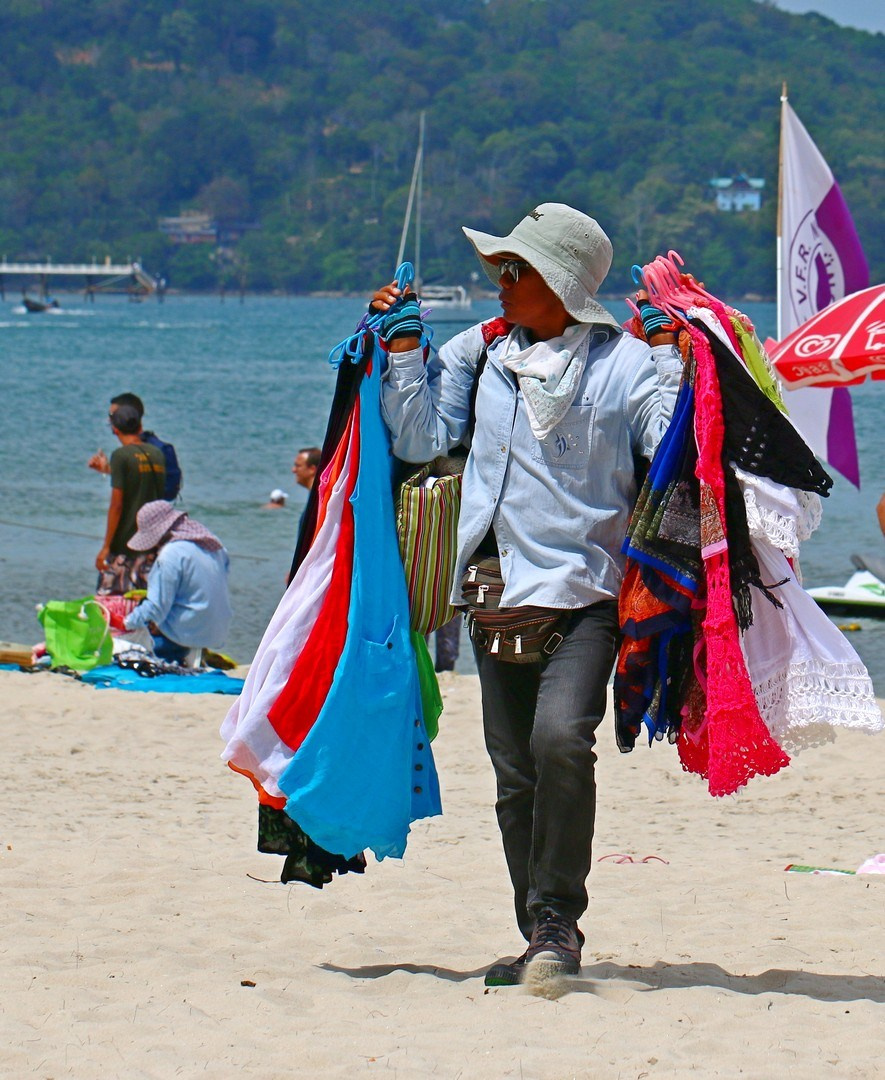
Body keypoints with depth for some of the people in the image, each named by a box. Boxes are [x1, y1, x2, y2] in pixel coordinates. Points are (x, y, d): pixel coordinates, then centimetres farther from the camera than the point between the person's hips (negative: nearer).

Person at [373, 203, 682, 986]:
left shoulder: (625, 362, -1)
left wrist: (668, 354, -15)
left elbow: (672, 447, -11)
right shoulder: (481, 355, 12)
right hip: (498, 594, 5)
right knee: (516, 772, 7)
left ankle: (557, 921, -15)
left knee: (561, 735, -26)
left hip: (585, 595, -5)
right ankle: (547, 944, 16)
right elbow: (421, 440, 8)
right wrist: (404, 347, 5)